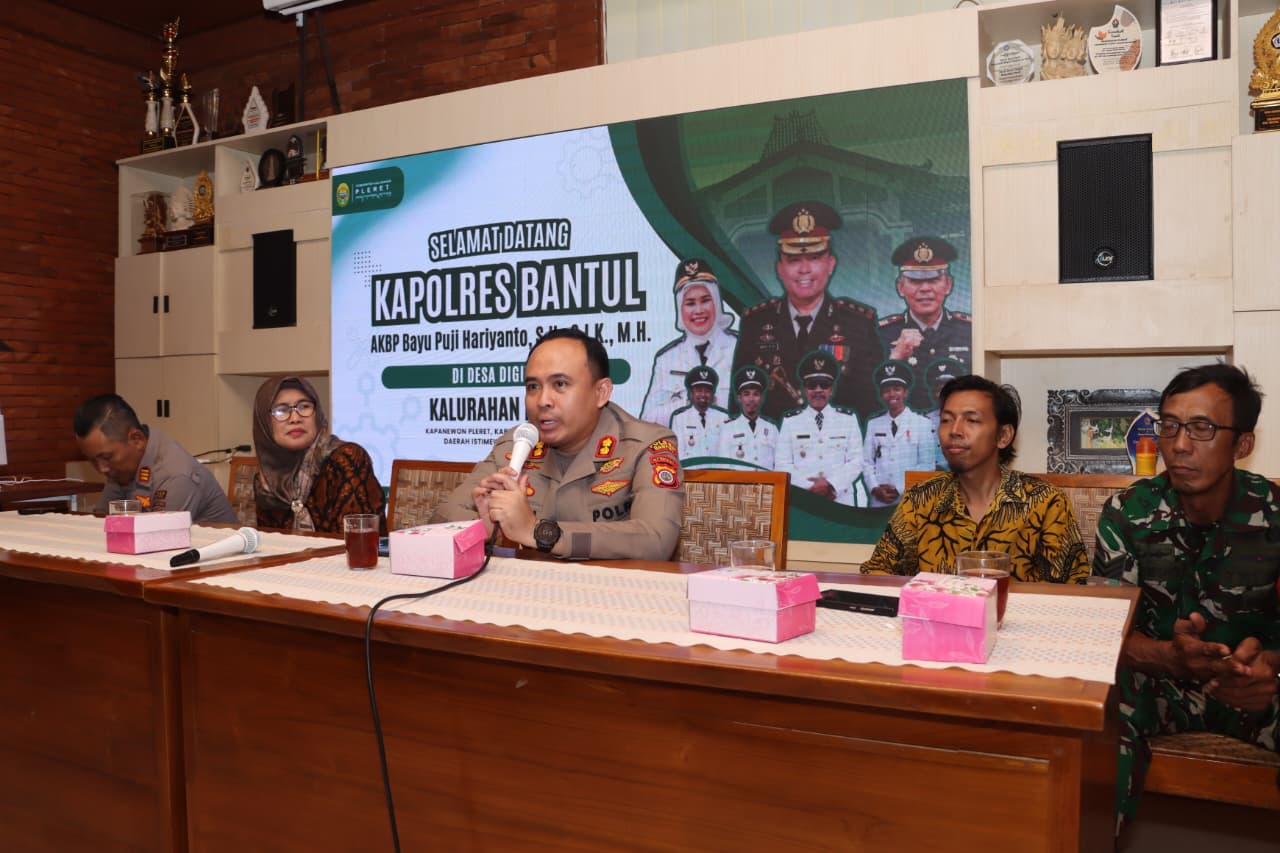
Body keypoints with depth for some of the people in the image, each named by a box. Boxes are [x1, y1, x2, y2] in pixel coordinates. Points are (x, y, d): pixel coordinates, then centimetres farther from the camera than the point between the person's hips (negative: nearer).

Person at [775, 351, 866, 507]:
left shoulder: (849, 419, 9)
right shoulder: (790, 421, 7)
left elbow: (856, 461, 3)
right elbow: (782, 464, 1)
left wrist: (831, 485, -12)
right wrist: (811, 488, -11)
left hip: (841, 500, 1)